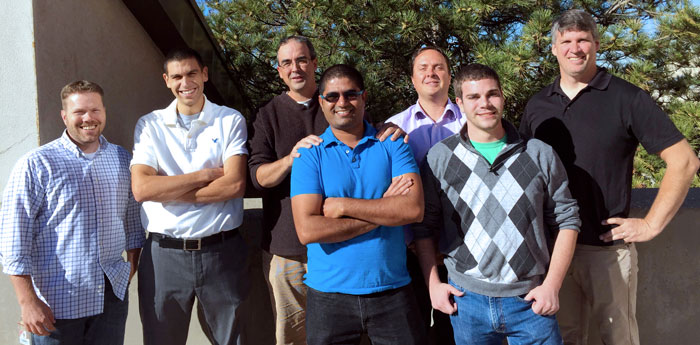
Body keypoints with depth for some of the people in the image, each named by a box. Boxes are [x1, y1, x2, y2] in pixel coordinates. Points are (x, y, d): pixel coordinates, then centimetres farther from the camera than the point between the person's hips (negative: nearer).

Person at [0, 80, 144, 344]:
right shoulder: (35, 165, -7)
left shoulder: (122, 159, 8)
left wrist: (132, 264, 11)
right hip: (57, 303, -4)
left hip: (113, 295, 4)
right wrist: (28, 301, -12)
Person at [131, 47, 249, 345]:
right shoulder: (149, 125, 4)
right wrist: (207, 175, -11)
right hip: (164, 253, 1)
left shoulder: (231, 121, 1)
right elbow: (141, 188, -10)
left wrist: (168, 191, -10)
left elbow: (234, 185, -12)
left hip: (221, 252, -1)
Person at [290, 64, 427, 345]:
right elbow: (307, 230, -14)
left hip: (392, 291, 1)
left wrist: (343, 206, -16)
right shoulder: (310, 154, -2)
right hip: (329, 295, 0)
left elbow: (414, 209, -14)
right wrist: (383, 211, -13)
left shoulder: (392, 145, 1)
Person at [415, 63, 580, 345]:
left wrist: (552, 285, -2)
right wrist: (433, 284, -1)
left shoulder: (540, 154, 1)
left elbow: (566, 220, 5)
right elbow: (424, 227, 5)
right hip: (466, 300, 0)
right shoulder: (440, 157, 0)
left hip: (531, 300, 0)